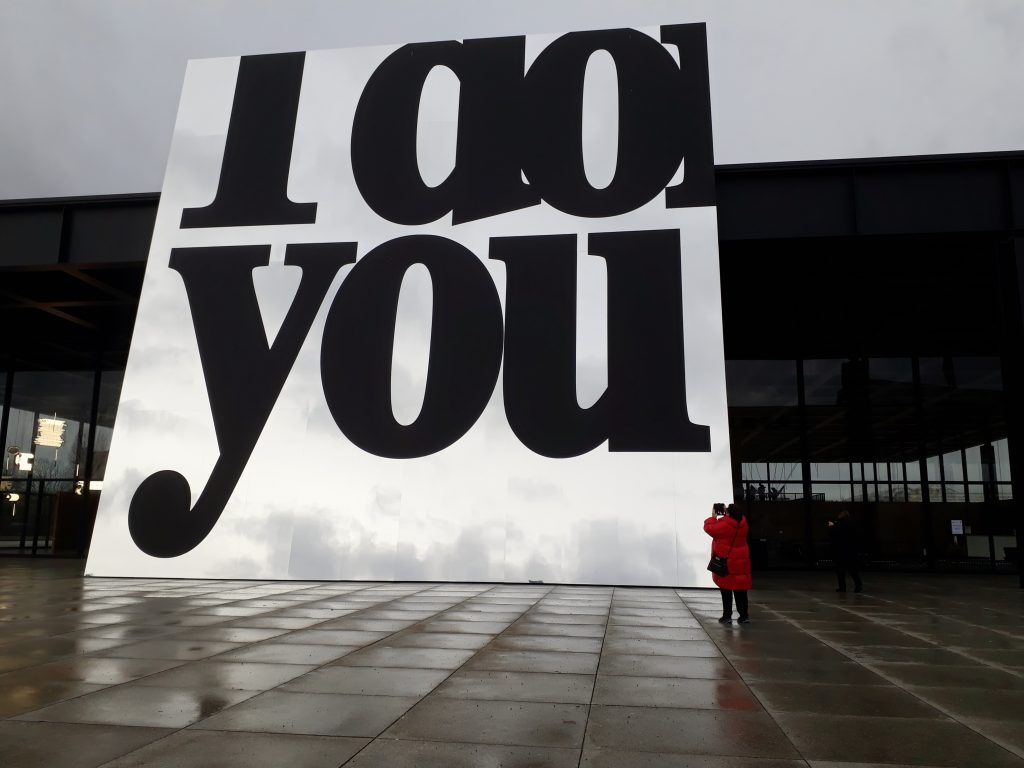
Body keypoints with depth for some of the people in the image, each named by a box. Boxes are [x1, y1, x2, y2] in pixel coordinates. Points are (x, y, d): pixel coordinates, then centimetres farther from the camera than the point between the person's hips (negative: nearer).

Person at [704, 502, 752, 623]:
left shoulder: (724, 526, -21)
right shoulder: (742, 523, -2)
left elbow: (709, 528, -10)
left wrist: (713, 516, 2)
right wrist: (726, 513, 8)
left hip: (725, 563, -5)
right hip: (740, 562, 5)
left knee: (726, 590, 4)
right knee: (740, 590, 11)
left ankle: (727, 616, 7)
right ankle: (744, 616, 14)